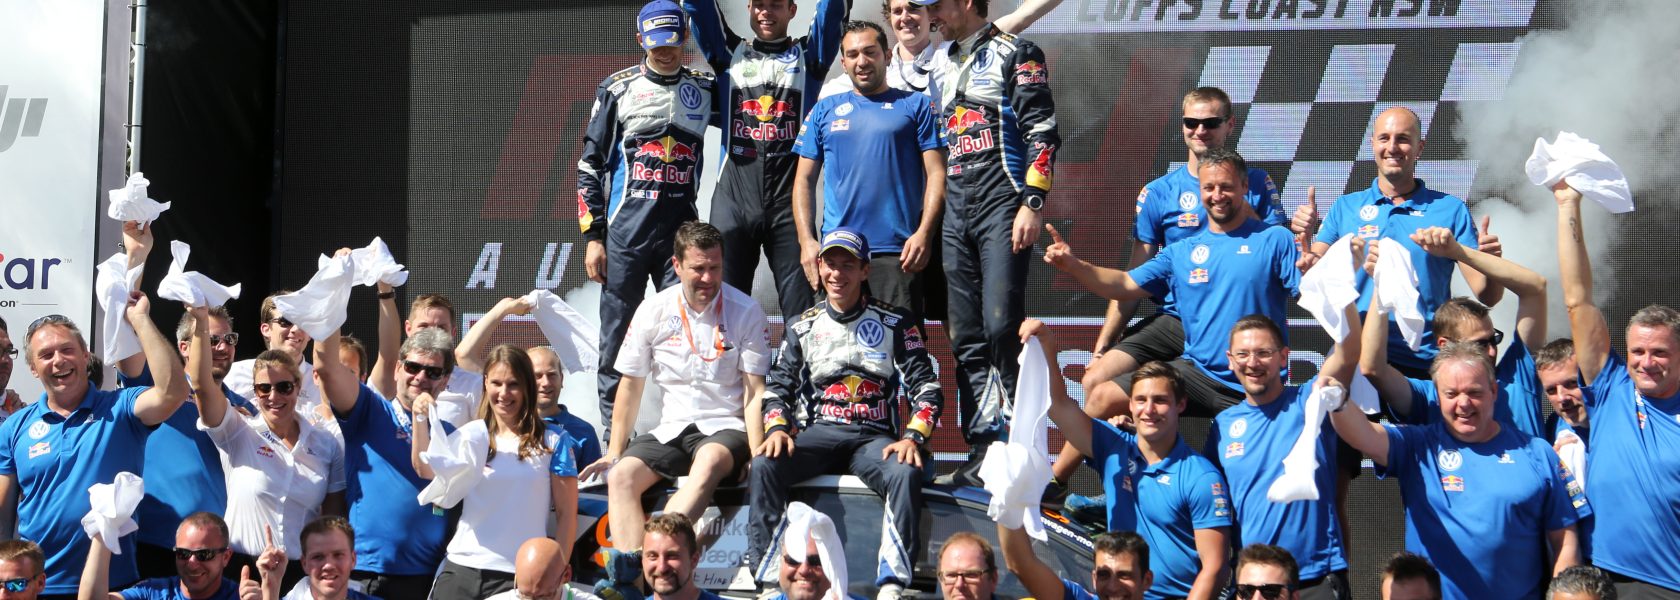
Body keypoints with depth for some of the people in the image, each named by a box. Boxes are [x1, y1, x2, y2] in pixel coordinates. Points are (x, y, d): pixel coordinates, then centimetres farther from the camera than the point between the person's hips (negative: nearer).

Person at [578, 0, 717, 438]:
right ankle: (613, 432, 8)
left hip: (681, 230, 1)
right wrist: (592, 235, -1)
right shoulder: (617, 89, 6)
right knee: (617, 334, 1)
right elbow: (589, 166, 5)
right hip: (624, 232, -1)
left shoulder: (704, 89, 11)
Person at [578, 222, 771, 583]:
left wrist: (757, 457, -16)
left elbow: (755, 393, -4)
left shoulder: (746, 312, -3)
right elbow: (631, 385, 12)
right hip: (671, 429, 4)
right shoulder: (653, 312, 4)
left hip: (726, 428, -4)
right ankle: (628, 573, -39)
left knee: (709, 462, -38)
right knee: (621, 475, -24)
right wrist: (613, 453, 7)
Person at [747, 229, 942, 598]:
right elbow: (778, 387, 13)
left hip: (874, 438, -2)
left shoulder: (895, 323, 7)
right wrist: (777, 427, -9)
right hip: (818, 433, 2)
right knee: (764, 465, -28)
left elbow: (926, 387, 2)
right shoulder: (803, 327, 15)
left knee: (906, 474, -36)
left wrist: (913, 437, -15)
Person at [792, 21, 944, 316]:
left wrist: (924, 233, -11)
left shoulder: (916, 105, 9)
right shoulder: (824, 111, 15)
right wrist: (806, 241, 0)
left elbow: (936, 174, 2)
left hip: (897, 253, -2)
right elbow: (804, 180, 13)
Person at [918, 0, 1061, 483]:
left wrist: (1032, 203, -17)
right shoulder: (943, 71, 22)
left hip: (1002, 207, -7)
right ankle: (983, 449, 4)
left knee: (1001, 326, -16)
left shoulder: (1015, 54, 0)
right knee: (965, 338, 2)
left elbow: (1042, 131, -8)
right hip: (956, 212, 7)